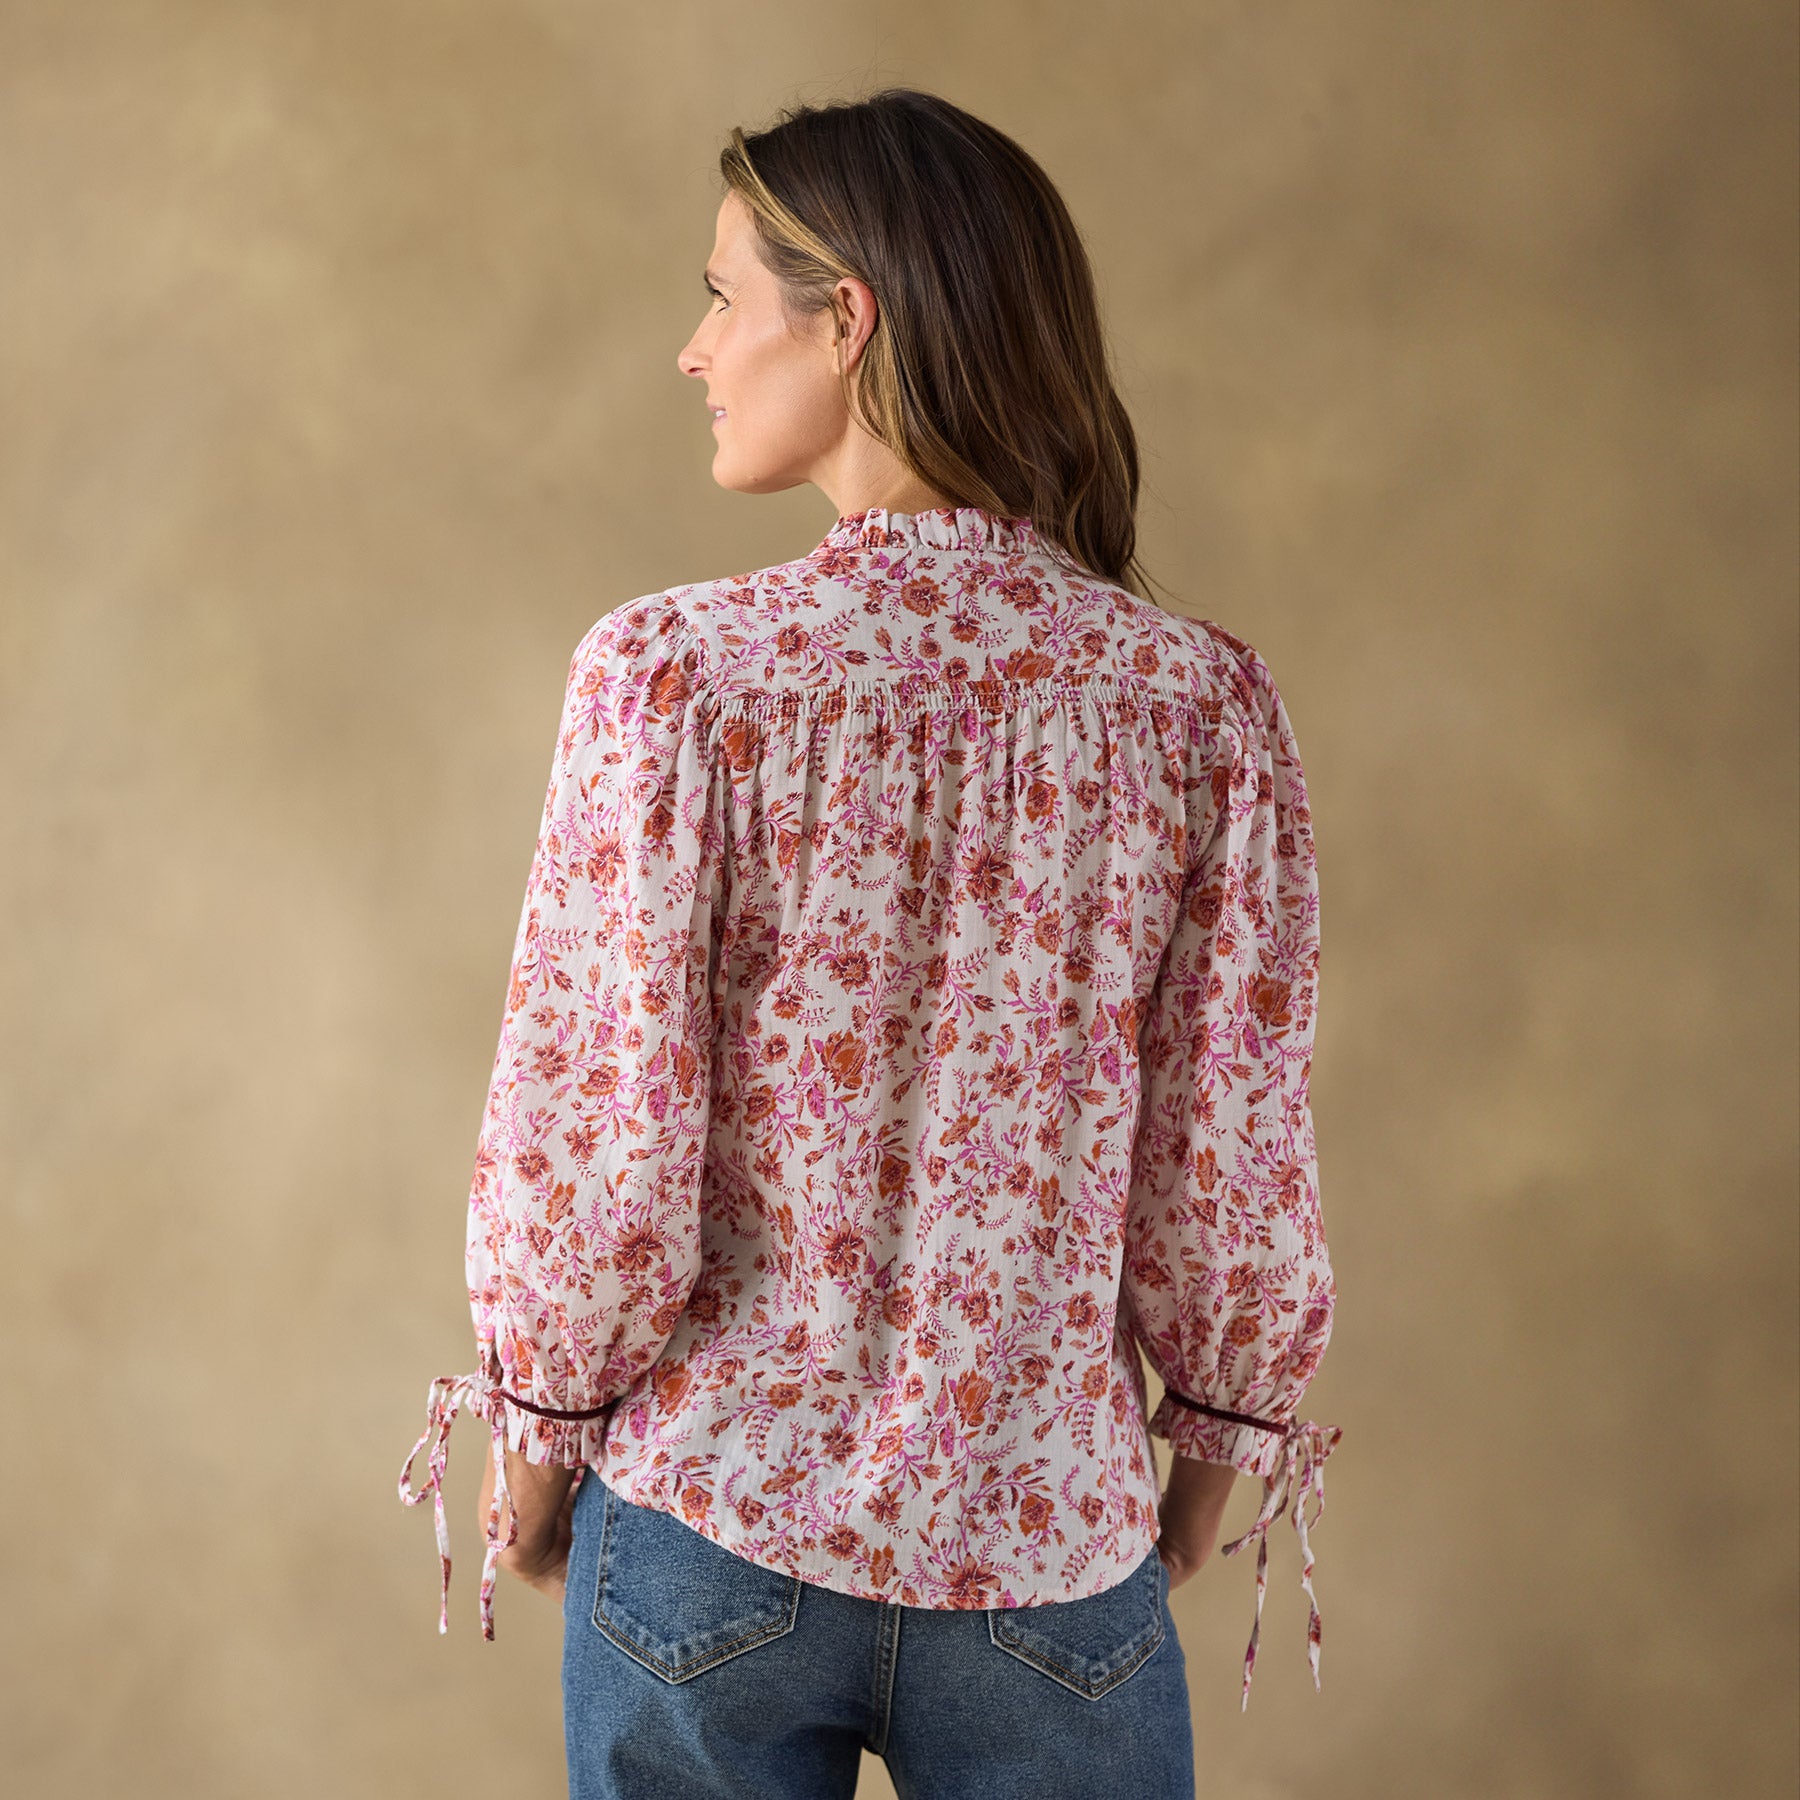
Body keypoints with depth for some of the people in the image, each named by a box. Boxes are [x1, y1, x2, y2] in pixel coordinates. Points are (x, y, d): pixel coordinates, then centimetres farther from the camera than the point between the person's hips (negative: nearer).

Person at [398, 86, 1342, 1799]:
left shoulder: (673, 669, -15)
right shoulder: (1200, 696, -9)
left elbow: (593, 1142, -13)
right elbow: (1229, 1161, -4)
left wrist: (532, 1428, 4)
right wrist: (1215, 1440, 12)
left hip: (714, 1525, -1)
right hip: (1050, 1546, 1)